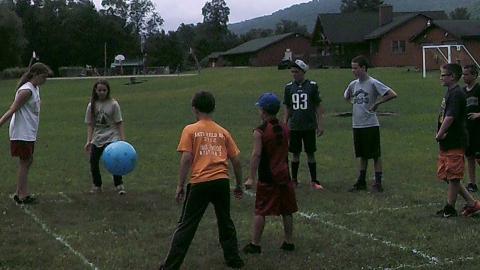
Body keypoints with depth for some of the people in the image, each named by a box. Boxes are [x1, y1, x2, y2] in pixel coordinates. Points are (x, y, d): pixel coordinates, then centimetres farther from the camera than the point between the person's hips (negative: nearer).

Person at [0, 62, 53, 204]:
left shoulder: (35, 88, 9)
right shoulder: (26, 90, -19)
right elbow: (12, 110, -22)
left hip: (29, 133, 9)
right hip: (22, 133, -9)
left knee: (28, 161, 15)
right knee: (24, 163, -1)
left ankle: (19, 193, 22)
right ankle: (23, 195, 8)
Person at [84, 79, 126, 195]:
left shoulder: (113, 104, -5)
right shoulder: (92, 105, 3)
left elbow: (119, 123, -4)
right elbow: (90, 125, 4)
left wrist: (122, 140, -11)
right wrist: (88, 141, -4)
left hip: (111, 138, -3)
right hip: (97, 140, 4)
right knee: (93, 163, 6)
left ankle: (119, 185, -4)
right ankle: (97, 186, 24)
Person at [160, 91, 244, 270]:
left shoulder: (190, 130, 2)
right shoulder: (223, 132, 12)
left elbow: (186, 159, -8)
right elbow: (236, 160, 11)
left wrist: (180, 186, -3)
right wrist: (239, 185, 22)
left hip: (200, 183, -3)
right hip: (221, 181, 3)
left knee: (186, 225, 6)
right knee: (225, 222, 21)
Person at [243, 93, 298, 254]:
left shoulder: (260, 132, -14)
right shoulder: (285, 129, 5)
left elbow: (256, 155, -19)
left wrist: (252, 178, -17)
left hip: (267, 177, -5)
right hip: (284, 174, 6)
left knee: (260, 211, 3)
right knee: (287, 211, 13)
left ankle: (255, 244, 7)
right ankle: (288, 242, 21)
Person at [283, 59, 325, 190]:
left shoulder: (312, 86, -2)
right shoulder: (289, 87, 4)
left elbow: (318, 106, 2)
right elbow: (287, 108, 10)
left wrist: (320, 125, -2)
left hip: (309, 126, -2)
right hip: (294, 127, 2)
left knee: (311, 154, 3)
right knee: (295, 154, 8)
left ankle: (314, 181, 12)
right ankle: (294, 180, 19)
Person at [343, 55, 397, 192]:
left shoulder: (373, 83, -11)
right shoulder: (353, 84, 8)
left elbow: (392, 94, -18)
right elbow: (346, 97, 29)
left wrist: (377, 103, -14)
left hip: (371, 124, -7)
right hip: (357, 125, 7)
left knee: (375, 155, 1)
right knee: (362, 155, 15)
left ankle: (378, 182, 6)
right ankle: (361, 181, 23)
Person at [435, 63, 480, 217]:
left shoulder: (457, 94, -16)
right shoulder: (450, 92, 15)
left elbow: (449, 117, -23)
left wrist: (439, 135, -13)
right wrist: (440, 134, -2)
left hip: (455, 143, -10)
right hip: (447, 143, 10)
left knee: (453, 177, 1)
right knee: (446, 175, 13)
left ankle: (450, 208, 12)